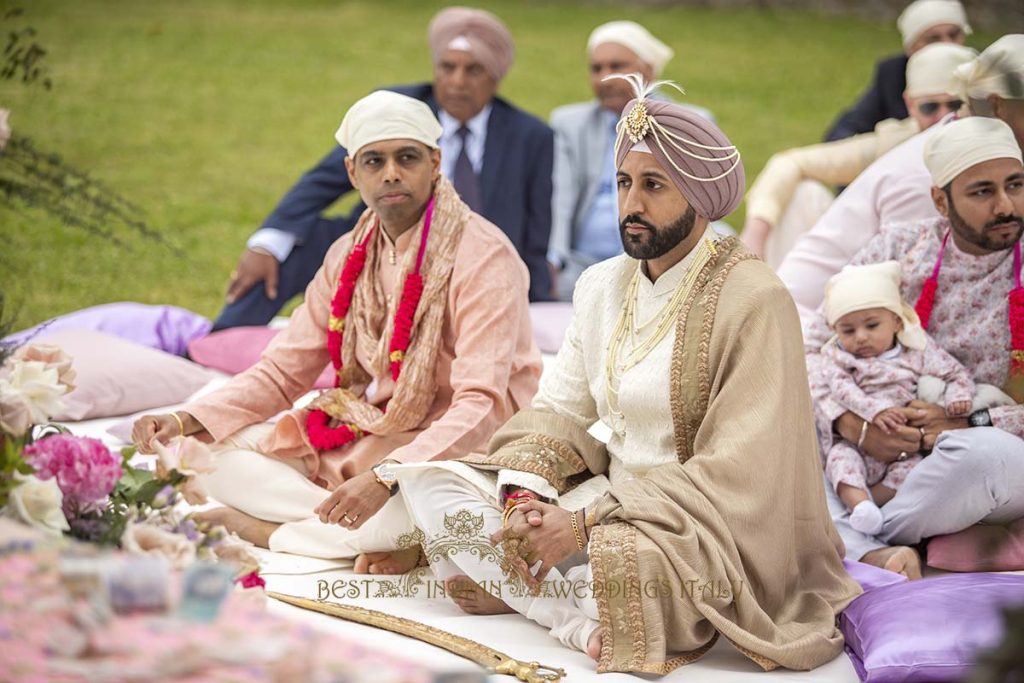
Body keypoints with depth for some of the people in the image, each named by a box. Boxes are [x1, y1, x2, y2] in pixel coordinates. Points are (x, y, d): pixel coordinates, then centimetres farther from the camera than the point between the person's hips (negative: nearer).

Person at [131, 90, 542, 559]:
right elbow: (283, 371, 7)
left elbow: (481, 405, -25)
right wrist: (185, 421, -9)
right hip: (359, 438, 6)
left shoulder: (482, 256, -17)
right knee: (206, 450, -6)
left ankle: (256, 528, -17)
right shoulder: (350, 256, 5)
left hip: (453, 446, -6)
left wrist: (387, 477, -39)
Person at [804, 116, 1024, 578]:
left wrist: (974, 425, -18)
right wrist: (851, 425, -14)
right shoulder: (898, 248, 5)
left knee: (983, 452, -39)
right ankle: (878, 557, -40)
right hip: (873, 460, 2)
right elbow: (813, 347, 4)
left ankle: (854, 541, -17)